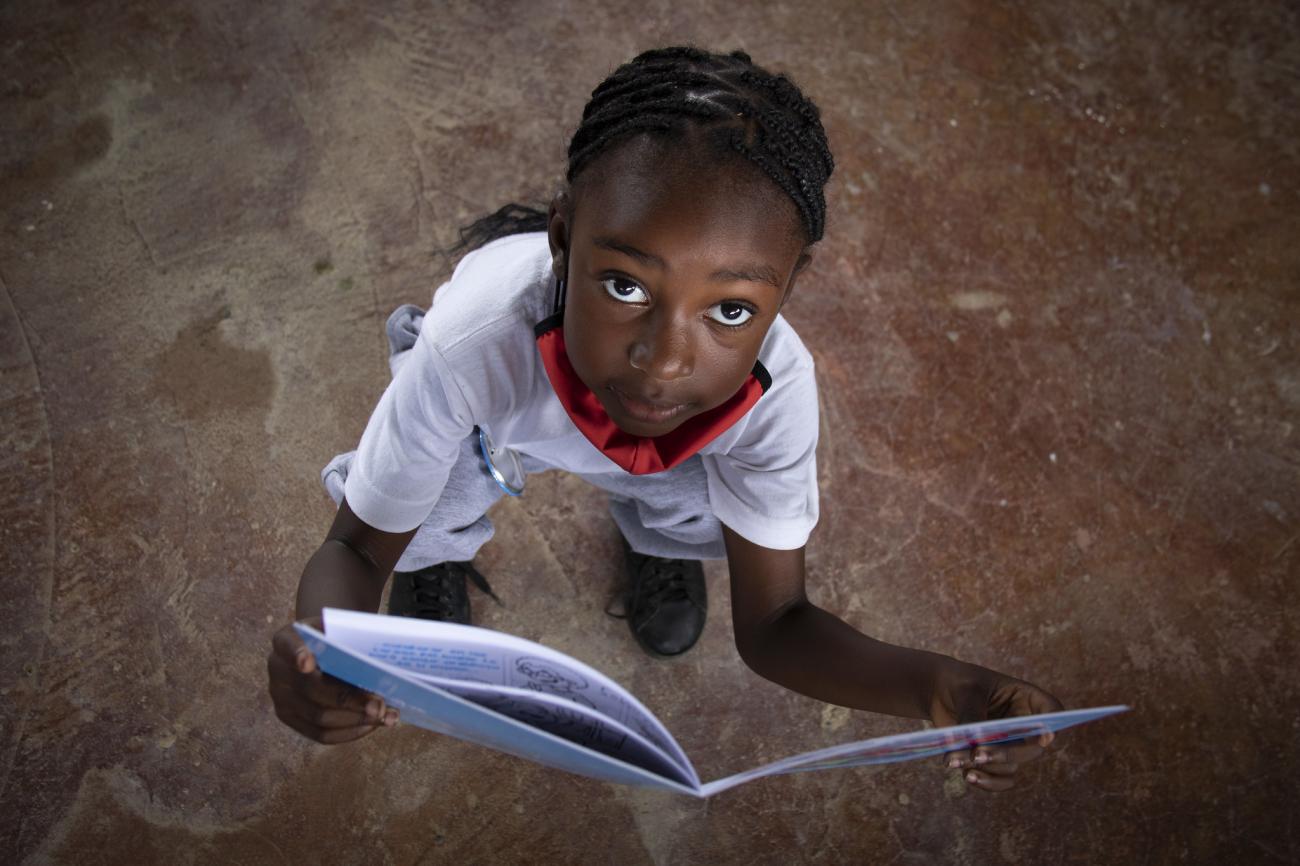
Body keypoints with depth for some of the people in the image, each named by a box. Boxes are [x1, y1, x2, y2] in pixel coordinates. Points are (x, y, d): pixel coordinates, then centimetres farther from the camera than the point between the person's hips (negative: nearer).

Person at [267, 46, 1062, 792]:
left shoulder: (776, 385, -37)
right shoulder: (473, 344, -44)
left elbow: (771, 623, -27)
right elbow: (356, 548, -28)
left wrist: (937, 686, -47)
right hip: (492, 401, -1)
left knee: (714, 508, -25)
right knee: (417, 521, -27)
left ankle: (655, 541, 13)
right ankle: (437, 556, 12)